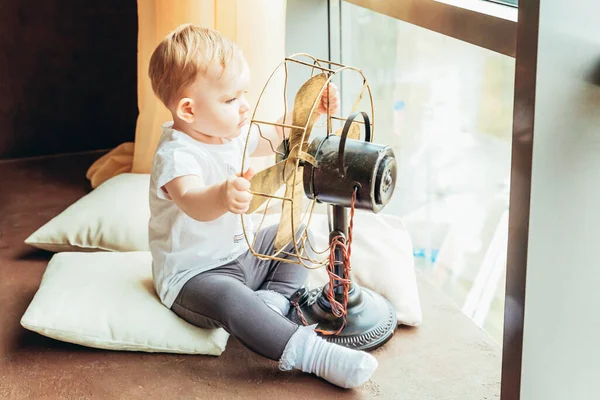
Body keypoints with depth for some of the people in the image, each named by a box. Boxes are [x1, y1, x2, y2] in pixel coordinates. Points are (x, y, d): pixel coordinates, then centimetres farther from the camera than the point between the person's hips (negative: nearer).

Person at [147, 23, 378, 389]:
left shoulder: (230, 132, 0)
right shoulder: (176, 156, -28)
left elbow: (275, 138, 16)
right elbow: (193, 202, -49)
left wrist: (309, 111, 1)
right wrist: (223, 197, -72)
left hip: (240, 254, 9)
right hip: (193, 273, -9)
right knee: (230, 301, -38)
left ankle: (272, 299, -10)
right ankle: (309, 352, -36)